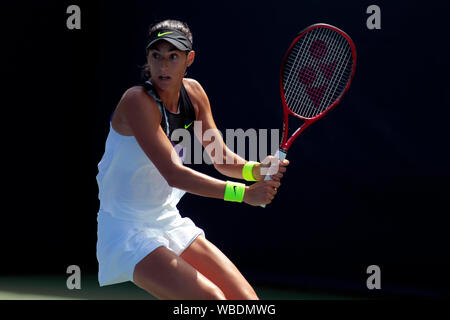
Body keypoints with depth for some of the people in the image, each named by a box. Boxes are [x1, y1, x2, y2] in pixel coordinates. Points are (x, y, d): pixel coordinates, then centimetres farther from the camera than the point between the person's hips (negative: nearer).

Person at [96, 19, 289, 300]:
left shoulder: (193, 93, 1)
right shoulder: (137, 101, -22)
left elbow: (221, 157, 4)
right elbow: (173, 174, -29)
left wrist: (256, 170, -18)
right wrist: (244, 193, -32)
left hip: (170, 224, 8)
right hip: (128, 232, -8)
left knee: (246, 299, 2)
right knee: (210, 297, -23)